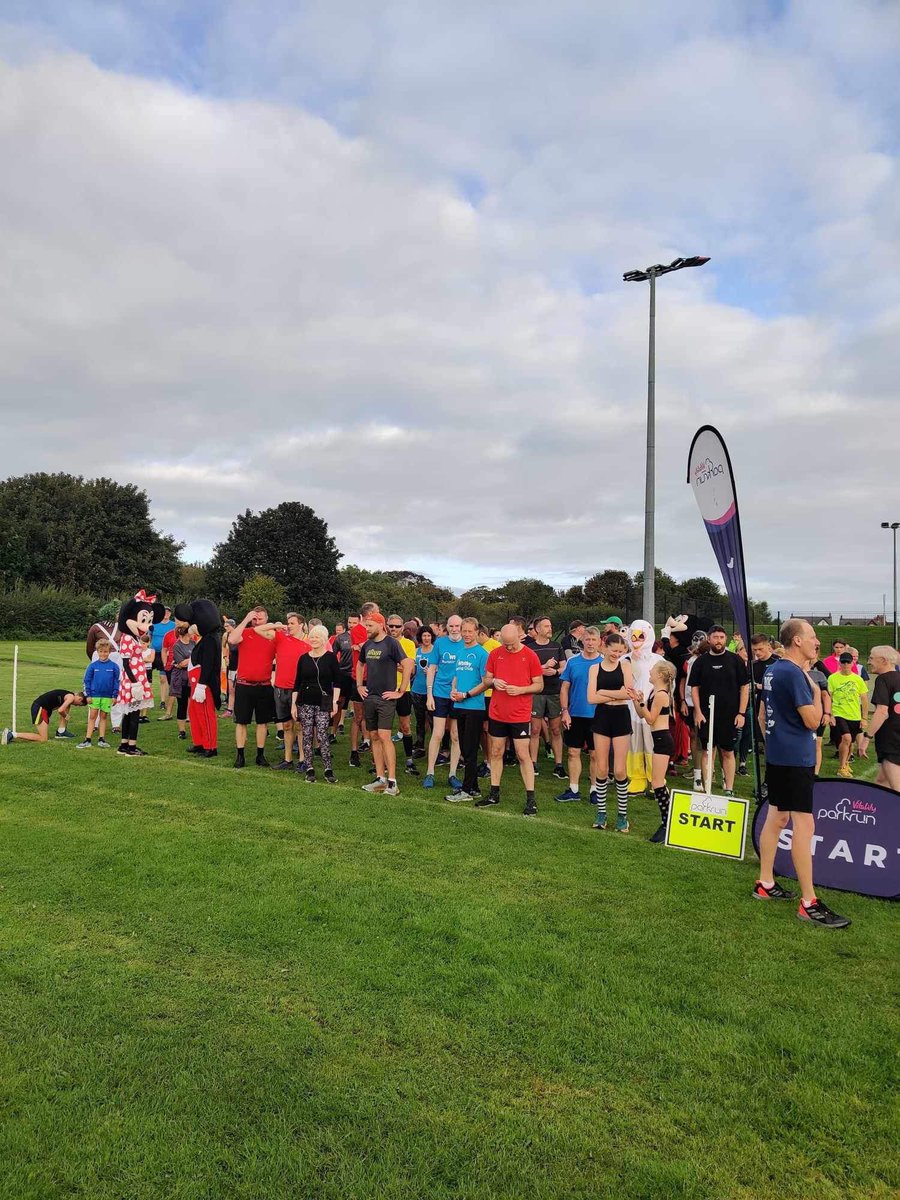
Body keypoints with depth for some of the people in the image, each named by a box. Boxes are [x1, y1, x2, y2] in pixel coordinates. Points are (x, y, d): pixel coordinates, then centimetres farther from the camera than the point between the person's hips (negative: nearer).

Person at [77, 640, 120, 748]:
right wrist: (88, 695, -2)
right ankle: (88, 740, 8)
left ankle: (101, 739, 18)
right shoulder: (92, 666, -3)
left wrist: (115, 695, -2)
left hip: (107, 696, 0)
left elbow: (116, 682, 1)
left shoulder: (114, 666, -4)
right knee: (92, 717, 4)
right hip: (94, 695, 0)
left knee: (103, 717, 10)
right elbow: (87, 680, 2)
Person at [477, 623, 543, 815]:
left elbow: (539, 685, -3)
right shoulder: (495, 654, 2)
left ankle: (530, 799, 5)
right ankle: (494, 794, 23)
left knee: (523, 755, -1)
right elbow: (486, 680, 11)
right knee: (496, 753, 11)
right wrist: (493, 681, -12)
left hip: (520, 715, -4)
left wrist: (520, 689, -19)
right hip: (497, 713, 4)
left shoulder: (530, 656, -7)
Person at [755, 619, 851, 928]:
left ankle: (765, 884, 24)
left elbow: (765, 712, 20)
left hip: (777, 754, 10)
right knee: (804, 825, -7)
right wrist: (816, 689, -6)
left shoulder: (772, 670, 10)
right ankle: (809, 903, -3)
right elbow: (812, 720, -18)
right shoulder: (794, 673, -19)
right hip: (796, 758, -10)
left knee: (777, 818, 15)